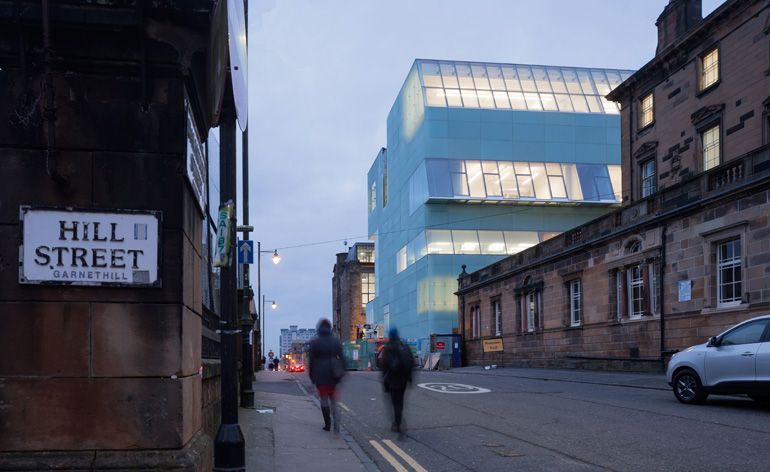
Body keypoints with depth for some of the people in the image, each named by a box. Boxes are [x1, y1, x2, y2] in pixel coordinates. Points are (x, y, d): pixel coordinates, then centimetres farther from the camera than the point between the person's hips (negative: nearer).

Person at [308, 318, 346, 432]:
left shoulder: (314, 342, -4)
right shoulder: (336, 341, 4)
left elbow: (311, 360, -3)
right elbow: (342, 358, 5)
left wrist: (311, 376, 5)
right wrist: (342, 373, 11)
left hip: (320, 375, -3)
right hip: (333, 374, 3)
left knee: (324, 399, 6)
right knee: (333, 399, 7)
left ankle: (327, 424, 7)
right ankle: (336, 425, -7)